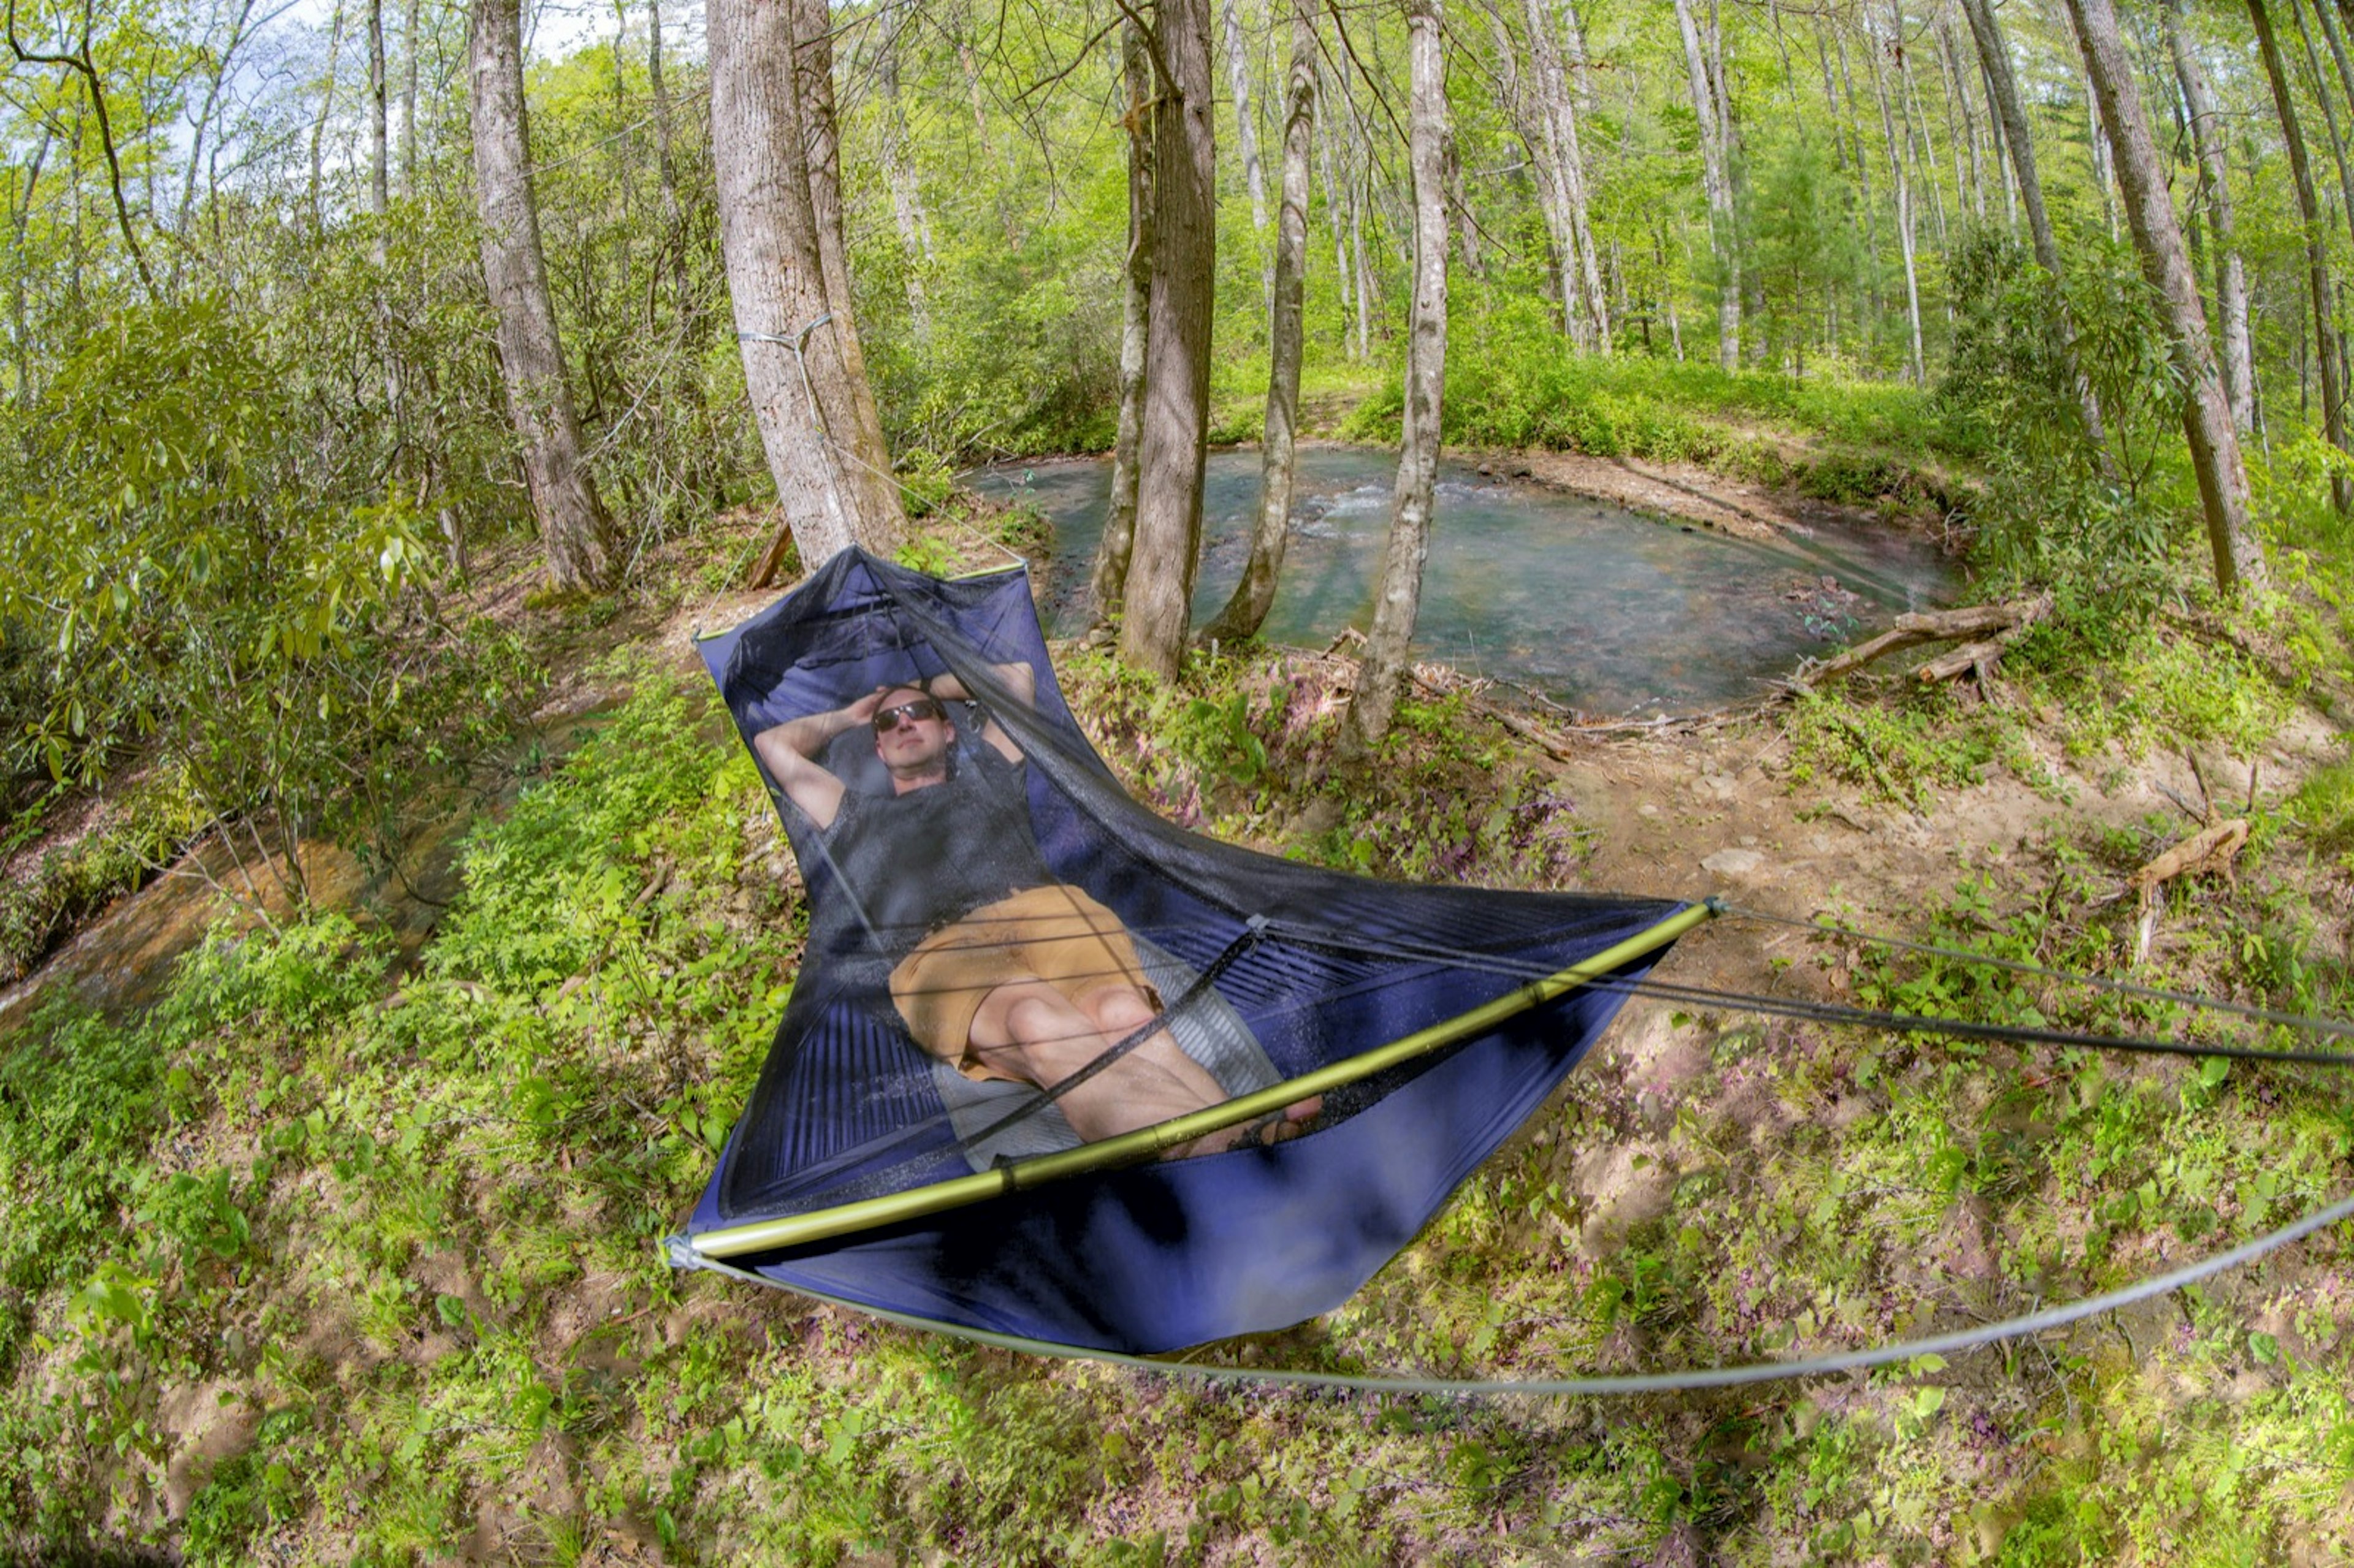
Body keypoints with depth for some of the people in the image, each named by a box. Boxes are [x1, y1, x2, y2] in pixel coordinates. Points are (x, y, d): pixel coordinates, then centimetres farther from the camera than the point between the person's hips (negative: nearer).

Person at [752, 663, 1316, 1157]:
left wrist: (933, 685, 54)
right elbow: (773, 744, 40)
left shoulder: (987, 776, 39)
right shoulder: (857, 819, 38)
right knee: (1038, 1025, -41)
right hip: (941, 956, -3)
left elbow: (1018, 677, 45)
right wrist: (847, 716, 52)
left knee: (1123, 1015, -35)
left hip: (1048, 913, 3)